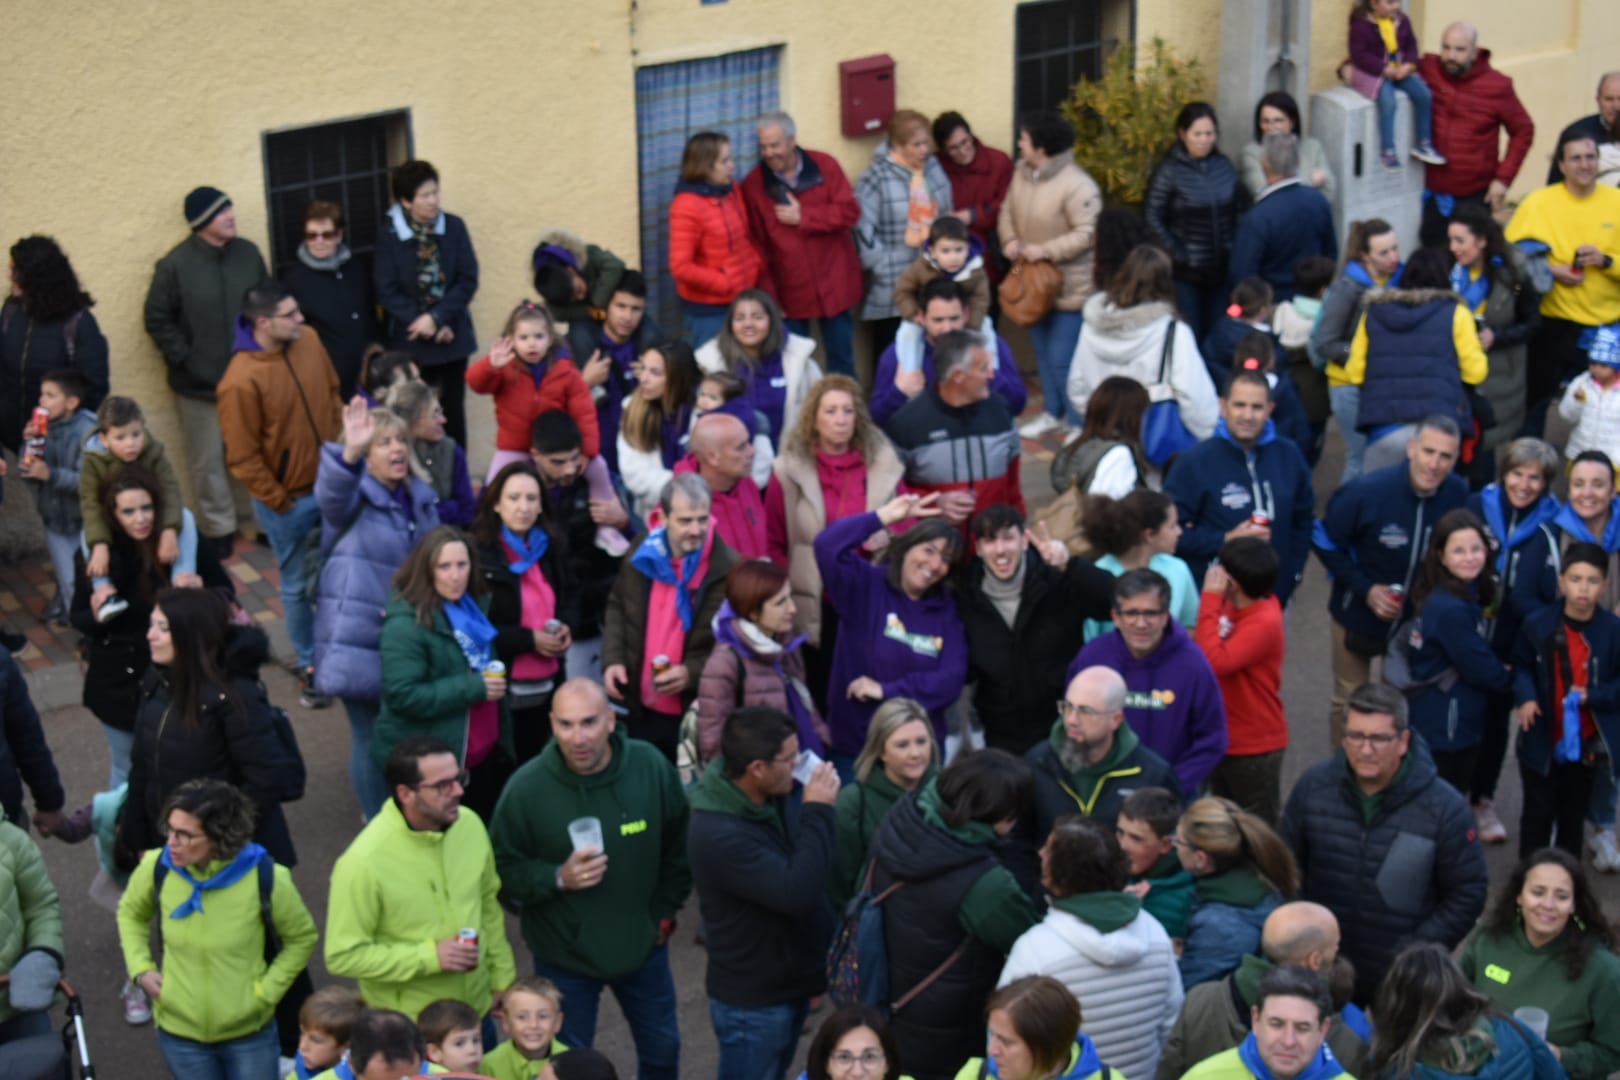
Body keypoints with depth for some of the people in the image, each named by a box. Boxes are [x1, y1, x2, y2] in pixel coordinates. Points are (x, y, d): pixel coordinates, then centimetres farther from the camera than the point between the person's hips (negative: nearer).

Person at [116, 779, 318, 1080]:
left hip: (249, 1032, -2)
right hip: (178, 1031, 2)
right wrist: (141, 969, -3)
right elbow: (131, 913, 9)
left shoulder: (265, 878, -22)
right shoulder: (157, 868, -15)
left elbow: (302, 939, -3)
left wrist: (266, 991, -9)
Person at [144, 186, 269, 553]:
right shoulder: (176, 264, -11)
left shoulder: (248, 253, 0)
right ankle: (218, 531, 21)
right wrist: (183, 358, -8)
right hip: (199, 384, -3)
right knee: (209, 461, 7)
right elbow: (157, 320, -4)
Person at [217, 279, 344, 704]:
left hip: (329, 483, 5)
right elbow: (242, 458, -18)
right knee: (298, 585, 12)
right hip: (288, 499, -5)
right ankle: (310, 665, 30)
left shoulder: (309, 340, -7)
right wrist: (278, 502, -11)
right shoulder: (241, 382, -26)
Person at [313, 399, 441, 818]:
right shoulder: (353, 495, -11)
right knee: (371, 737, 0)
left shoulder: (421, 498, 9)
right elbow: (331, 495, -38)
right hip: (359, 641, -6)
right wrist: (348, 452, -58)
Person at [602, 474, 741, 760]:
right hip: (643, 709, 4)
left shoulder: (730, 569, -16)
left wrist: (693, 673, -23)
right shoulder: (641, 555, -1)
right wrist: (612, 659, 1)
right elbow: (617, 608, 15)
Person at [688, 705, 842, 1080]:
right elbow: (797, 893, -34)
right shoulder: (718, 835, -30)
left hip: (790, 983, 8)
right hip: (752, 1002, -8)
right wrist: (818, 812, -28)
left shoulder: (774, 798, -4)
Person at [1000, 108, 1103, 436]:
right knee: (1042, 352, 20)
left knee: (1063, 360, -8)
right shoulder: (1022, 172, 0)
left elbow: (1088, 233, -27)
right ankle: (1055, 413, 37)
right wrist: (1009, 240, -10)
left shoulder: (1077, 185, -26)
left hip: (1070, 288, -8)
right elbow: (1007, 212, 10)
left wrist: (1046, 251, -29)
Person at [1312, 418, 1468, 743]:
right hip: (1359, 615, -2)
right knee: (1349, 704, 13)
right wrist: (1365, 589, -21)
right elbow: (1325, 542, -15)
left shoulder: (1458, 495, -19)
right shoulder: (1367, 492, -28)